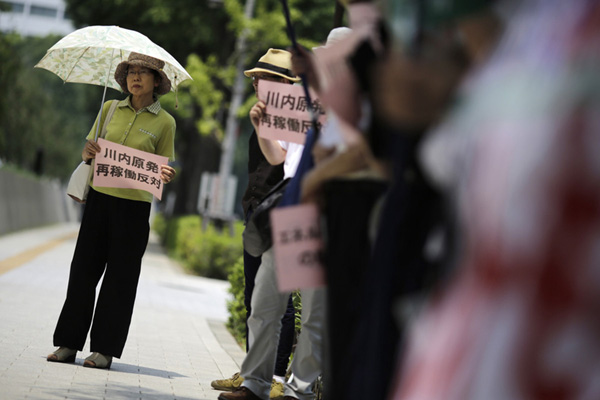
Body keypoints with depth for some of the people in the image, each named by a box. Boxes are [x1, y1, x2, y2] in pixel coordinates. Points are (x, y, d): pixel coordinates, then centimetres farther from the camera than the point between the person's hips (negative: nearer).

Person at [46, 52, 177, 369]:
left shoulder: (164, 122, 2)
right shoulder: (110, 109, 9)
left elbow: (165, 167, 5)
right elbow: (88, 151, 13)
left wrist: (165, 174, -17)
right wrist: (87, 153, -10)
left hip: (135, 205, -2)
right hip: (99, 197, 2)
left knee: (120, 277, 0)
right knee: (83, 269, 2)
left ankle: (104, 349, 7)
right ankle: (69, 343, 9)